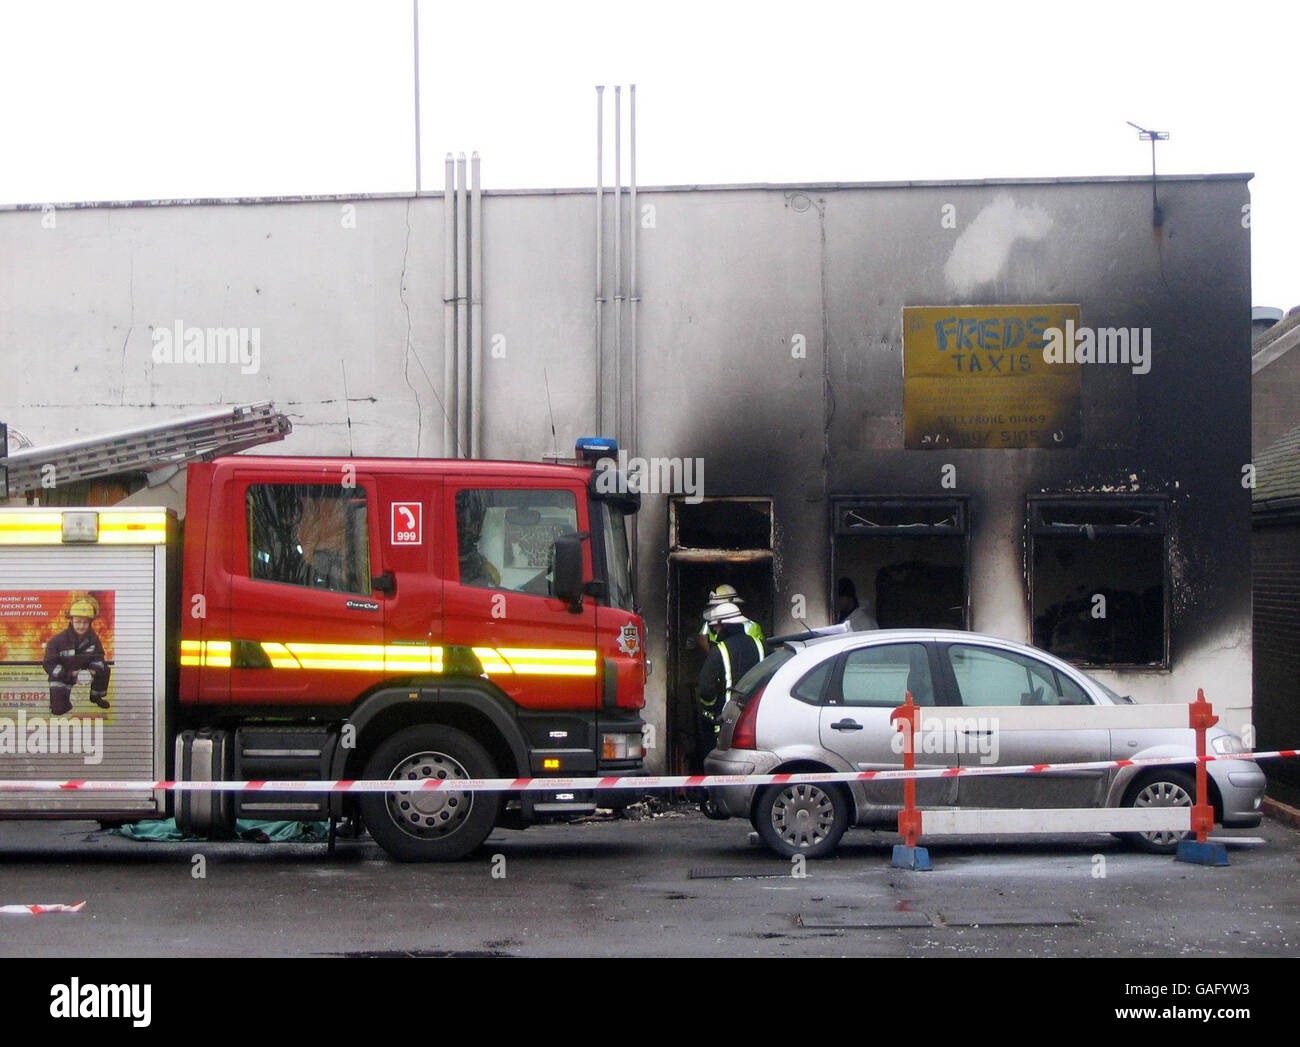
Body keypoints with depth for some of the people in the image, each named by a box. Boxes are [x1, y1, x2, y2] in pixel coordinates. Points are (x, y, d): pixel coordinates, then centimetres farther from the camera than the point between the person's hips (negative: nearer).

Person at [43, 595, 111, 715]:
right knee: (59, 710, -16)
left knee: (103, 669, -22)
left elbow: (99, 658, -3)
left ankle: (97, 696, 3)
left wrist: (94, 670, -26)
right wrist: (69, 674, -31)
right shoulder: (58, 641, -21)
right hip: (62, 677, -3)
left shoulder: (93, 639, -11)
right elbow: (48, 664, -19)